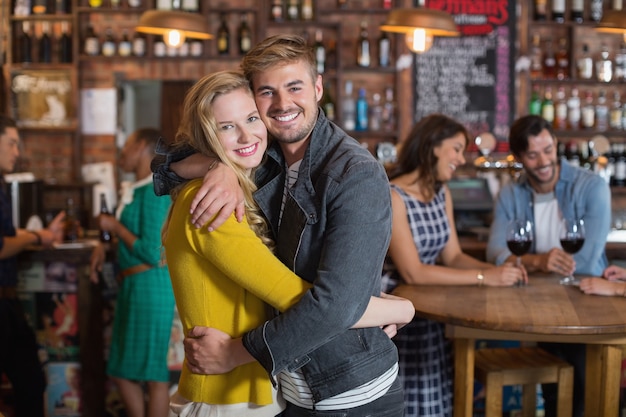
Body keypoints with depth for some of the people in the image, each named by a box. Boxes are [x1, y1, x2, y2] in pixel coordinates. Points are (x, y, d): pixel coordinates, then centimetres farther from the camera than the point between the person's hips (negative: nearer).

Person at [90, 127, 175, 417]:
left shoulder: (153, 192, -15)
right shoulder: (133, 191, 12)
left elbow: (151, 252, -19)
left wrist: (115, 227, -9)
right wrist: (103, 247, 7)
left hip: (150, 285, -10)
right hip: (131, 285, 10)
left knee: (153, 373, 0)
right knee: (123, 369, 17)